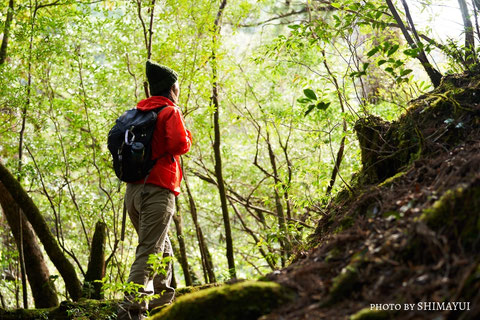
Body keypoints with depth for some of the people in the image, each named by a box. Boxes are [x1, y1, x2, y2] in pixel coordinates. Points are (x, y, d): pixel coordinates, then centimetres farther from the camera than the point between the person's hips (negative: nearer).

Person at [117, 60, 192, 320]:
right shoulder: (170, 111, -4)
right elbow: (179, 145, -17)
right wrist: (187, 136, 4)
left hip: (133, 189, 8)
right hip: (158, 189, -8)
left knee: (161, 245, 23)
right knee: (149, 251, -10)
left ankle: (163, 292, 29)